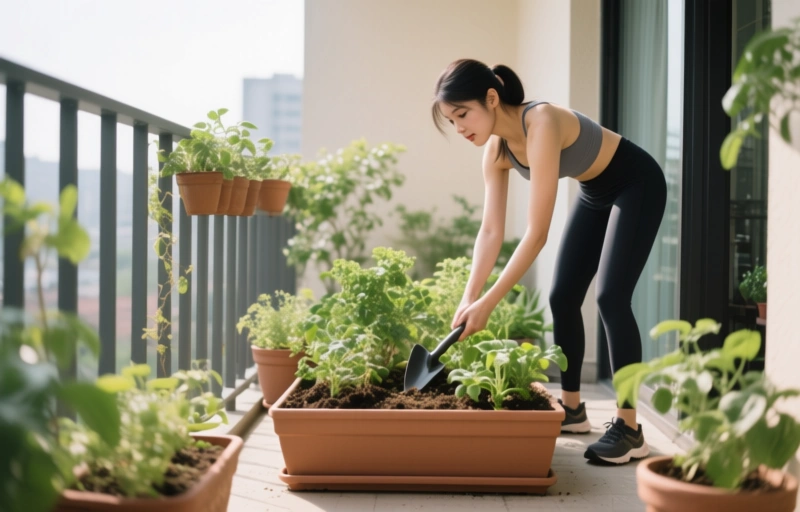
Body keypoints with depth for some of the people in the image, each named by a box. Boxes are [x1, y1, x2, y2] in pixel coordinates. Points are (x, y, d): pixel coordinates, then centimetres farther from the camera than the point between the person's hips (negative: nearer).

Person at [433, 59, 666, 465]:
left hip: (637, 185, -8)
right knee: (562, 297, 5)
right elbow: (491, 230, -9)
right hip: (595, 193, 8)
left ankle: (629, 429, -13)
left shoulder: (542, 124, -36)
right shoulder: (496, 149, -11)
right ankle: (572, 408, 19)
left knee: (611, 297, -18)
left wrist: (488, 302, -36)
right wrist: (469, 298, -18)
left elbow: (537, 233, -38)